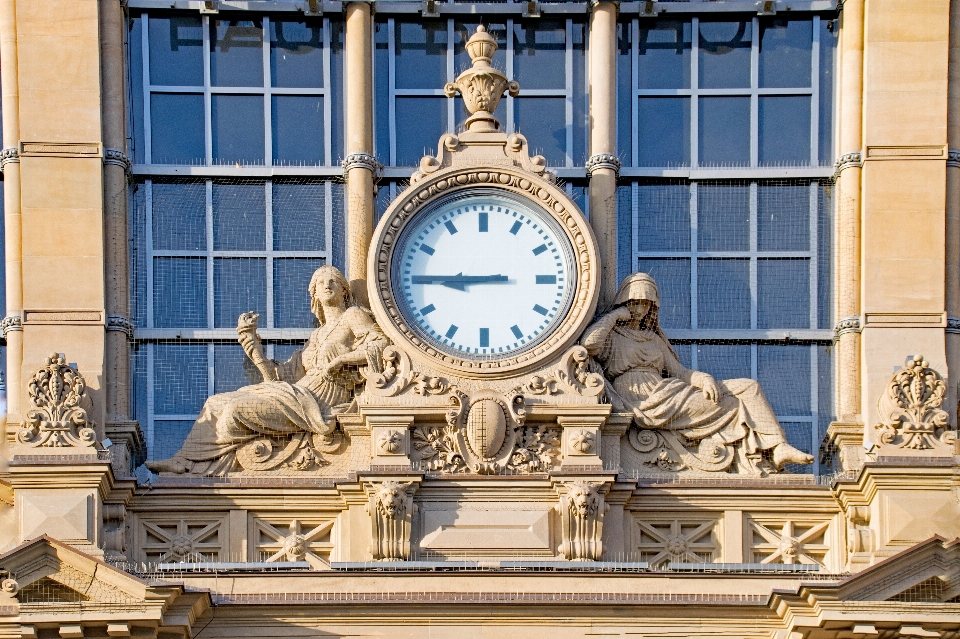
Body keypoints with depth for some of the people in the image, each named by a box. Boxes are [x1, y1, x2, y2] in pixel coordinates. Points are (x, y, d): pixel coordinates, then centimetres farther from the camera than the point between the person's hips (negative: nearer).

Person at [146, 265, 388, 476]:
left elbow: (382, 345, -10)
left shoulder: (353, 316, 7)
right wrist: (250, 339, 13)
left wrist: (339, 360, -15)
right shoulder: (317, 336, 25)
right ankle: (183, 461, -2)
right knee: (216, 403, 3)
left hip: (318, 403, -8)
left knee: (236, 410, -21)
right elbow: (281, 375, 15)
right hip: (297, 393, 9)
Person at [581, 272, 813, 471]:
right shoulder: (611, 336, 7)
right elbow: (588, 343, -16)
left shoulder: (653, 338, 27)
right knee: (734, 403, -13)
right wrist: (615, 316, -3)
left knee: (748, 387, -5)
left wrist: (704, 379, -3)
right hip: (647, 403, -7)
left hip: (666, 393, 7)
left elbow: (678, 371, 18)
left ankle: (777, 447, -15)